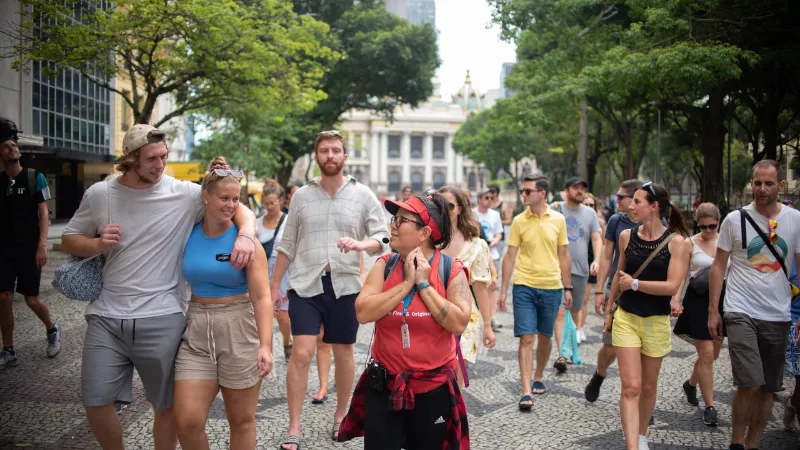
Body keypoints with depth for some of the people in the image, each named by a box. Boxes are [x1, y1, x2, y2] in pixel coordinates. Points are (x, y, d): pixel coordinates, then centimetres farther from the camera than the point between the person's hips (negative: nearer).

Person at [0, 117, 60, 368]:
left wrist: (42, 245, -14)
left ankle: (52, 331, 30)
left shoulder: (35, 178, -2)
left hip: (29, 249, -3)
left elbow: (43, 214, -5)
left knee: (32, 299, 2)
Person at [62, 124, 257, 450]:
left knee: (167, 405, 8)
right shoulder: (99, 194, 4)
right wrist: (96, 244, -8)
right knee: (96, 404, 7)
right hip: (106, 317, 2)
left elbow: (239, 208, -3)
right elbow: (69, 240, 14)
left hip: (161, 319, -2)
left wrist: (246, 235, -25)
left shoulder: (185, 194, -5)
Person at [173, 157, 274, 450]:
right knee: (187, 421, -2)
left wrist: (266, 345, -19)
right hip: (196, 331, 3)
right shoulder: (188, 235, 3)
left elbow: (262, 297, -11)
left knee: (242, 421, 9)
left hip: (239, 331, -3)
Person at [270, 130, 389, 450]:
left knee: (343, 354, 11)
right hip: (306, 284, 0)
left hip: (345, 285, 0)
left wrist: (359, 244, -23)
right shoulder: (302, 195, 6)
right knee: (301, 353, -8)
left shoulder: (363, 195, 1)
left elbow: (382, 239, -2)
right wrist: (274, 284, 11)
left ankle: (341, 415, 32)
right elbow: (287, 245, 10)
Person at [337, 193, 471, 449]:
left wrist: (423, 284, -17)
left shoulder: (451, 270, -8)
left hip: (433, 388, -1)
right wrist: (407, 283, -17)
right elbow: (363, 313, -15)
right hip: (383, 385, 1)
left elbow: (459, 324, -19)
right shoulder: (384, 265, -2)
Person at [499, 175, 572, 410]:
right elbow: (510, 256, 1)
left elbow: (564, 255, 7)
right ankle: (526, 391, -3)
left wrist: (567, 288, 6)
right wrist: (503, 290, -1)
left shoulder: (558, 219, 1)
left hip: (551, 287, 2)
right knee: (526, 338, -5)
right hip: (524, 286, -1)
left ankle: (538, 378, 34)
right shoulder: (519, 221, -2)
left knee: (545, 337, 14)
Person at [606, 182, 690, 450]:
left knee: (648, 387, 15)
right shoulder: (626, 236, 0)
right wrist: (609, 309, 19)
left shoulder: (675, 241, -10)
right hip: (626, 318, 1)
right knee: (630, 387, -8)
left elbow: (672, 286, -16)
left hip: (657, 322, -1)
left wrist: (634, 283, -13)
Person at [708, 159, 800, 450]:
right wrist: (712, 311, -2)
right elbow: (718, 266, 3)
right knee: (749, 384, -13)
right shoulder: (735, 219, -1)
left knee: (767, 388, 9)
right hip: (741, 313, -3)